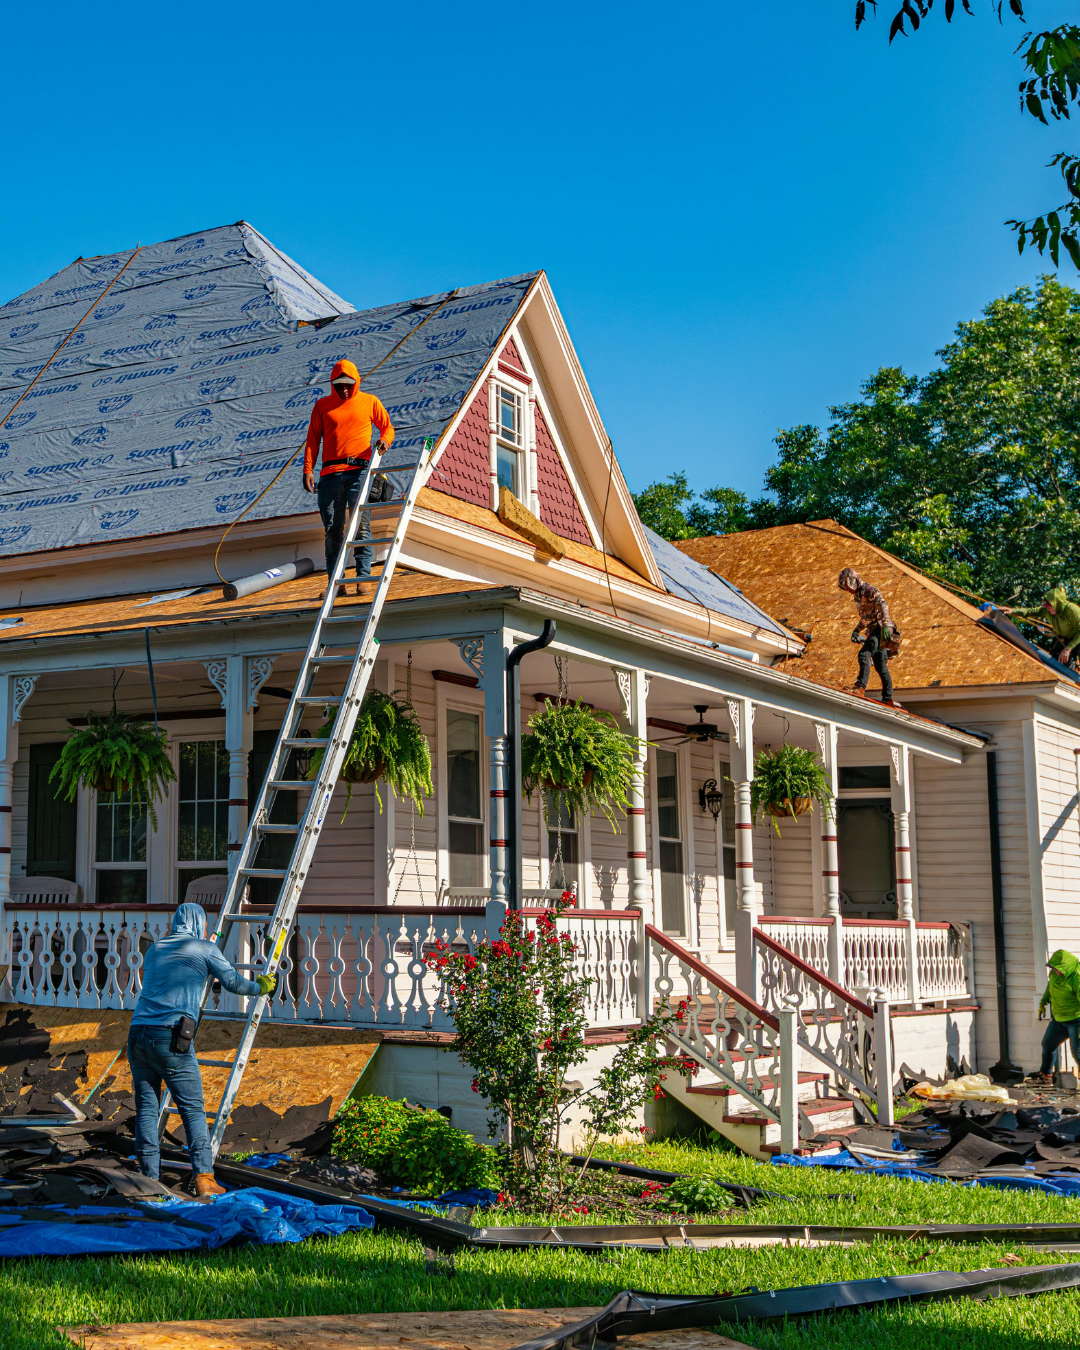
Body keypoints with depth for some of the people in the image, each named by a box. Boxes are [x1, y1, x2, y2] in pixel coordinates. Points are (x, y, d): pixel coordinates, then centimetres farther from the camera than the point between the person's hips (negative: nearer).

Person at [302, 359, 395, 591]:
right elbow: (313, 439, 12)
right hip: (330, 473, 2)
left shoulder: (369, 402, 11)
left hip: (359, 470, -2)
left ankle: (363, 576, -9)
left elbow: (387, 427, 18)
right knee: (332, 529, 0)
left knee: (361, 524, -11)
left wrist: (384, 440, -6)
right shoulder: (322, 405, 14)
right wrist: (308, 469, 2)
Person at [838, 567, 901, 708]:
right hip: (873, 631, 10)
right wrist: (857, 630, 30)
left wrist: (885, 625, -35)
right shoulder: (858, 595, 20)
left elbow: (882, 605, -24)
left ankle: (860, 687, -34)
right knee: (880, 666, 10)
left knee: (864, 654, -25)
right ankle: (888, 699, 12)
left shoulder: (869, 590, -9)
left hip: (880, 628, -10)